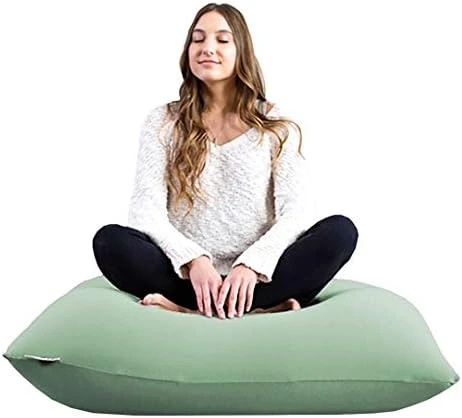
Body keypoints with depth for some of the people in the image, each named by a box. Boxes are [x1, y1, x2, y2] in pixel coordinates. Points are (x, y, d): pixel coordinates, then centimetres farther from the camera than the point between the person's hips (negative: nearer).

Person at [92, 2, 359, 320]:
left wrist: (252, 264, -22)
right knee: (110, 240, -27)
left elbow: (295, 210, -3)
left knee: (340, 230, -24)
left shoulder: (275, 124, 8)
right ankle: (268, 308, -29)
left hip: (255, 277, 1)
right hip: (189, 276, 0)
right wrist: (193, 259, -22)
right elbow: (146, 208, -4)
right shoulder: (163, 122, 8)